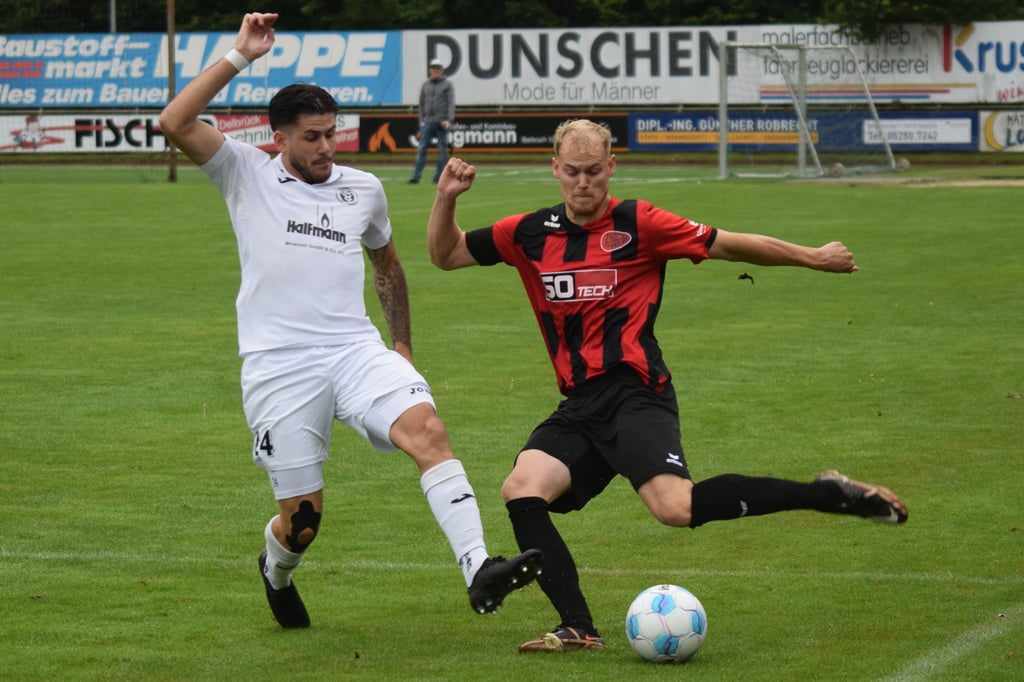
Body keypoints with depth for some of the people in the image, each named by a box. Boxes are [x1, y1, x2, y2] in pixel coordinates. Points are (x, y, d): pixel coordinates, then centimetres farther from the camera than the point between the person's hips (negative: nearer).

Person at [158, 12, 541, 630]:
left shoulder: (364, 189, 16)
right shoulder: (247, 174, 5)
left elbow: (387, 262, 32)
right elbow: (175, 123, -9)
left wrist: (402, 344, 26)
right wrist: (240, 57, -10)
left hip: (357, 349, 3)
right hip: (279, 365, -3)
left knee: (427, 427, -26)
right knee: (303, 515, 0)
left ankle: (479, 570, -37)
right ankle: (277, 573, 38)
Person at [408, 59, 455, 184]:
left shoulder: (447, 84, 5)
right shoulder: (425, 85, 15)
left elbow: (451, 103, -3)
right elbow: (421, 104, 18)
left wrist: (449, 120, -15)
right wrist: (421, 120, 8)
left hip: (442, 122, -3)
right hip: (428, 122, 3)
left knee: (442, 149, -1)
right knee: (422, 149, -6)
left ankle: (439, 177, 4)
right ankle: (416, 177, -10)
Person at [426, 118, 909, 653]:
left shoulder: (637, 224, -3)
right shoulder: (529, 233, 10)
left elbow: (730, 245, 5)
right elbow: (445, 255, 18)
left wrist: (814, 258, 10)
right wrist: (446, 199, 0)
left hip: (635, 394, -5)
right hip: (579, 406, 5)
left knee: (675, 506, -27)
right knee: (521, 489, -19)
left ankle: (830, 494, -14)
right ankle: (578, 629, -14)